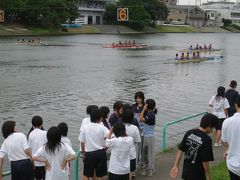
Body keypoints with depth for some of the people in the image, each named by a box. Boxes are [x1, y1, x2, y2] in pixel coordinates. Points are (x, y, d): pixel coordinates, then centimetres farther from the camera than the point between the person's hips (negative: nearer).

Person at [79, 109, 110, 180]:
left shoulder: (85, 128, -3)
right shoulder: (102, 128, -9)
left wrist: (83, 153, 15)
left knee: (86, 174, 14)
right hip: (100, 152, -1)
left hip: (89, 153, 1)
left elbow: (82, 142, 3)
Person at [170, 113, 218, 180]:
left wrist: (176, 166, 6)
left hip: (186, 172, 6)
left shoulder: (189, 133, -2)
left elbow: (180, 150, 0)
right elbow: (205, 161, -18)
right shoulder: (207, 140, -19)